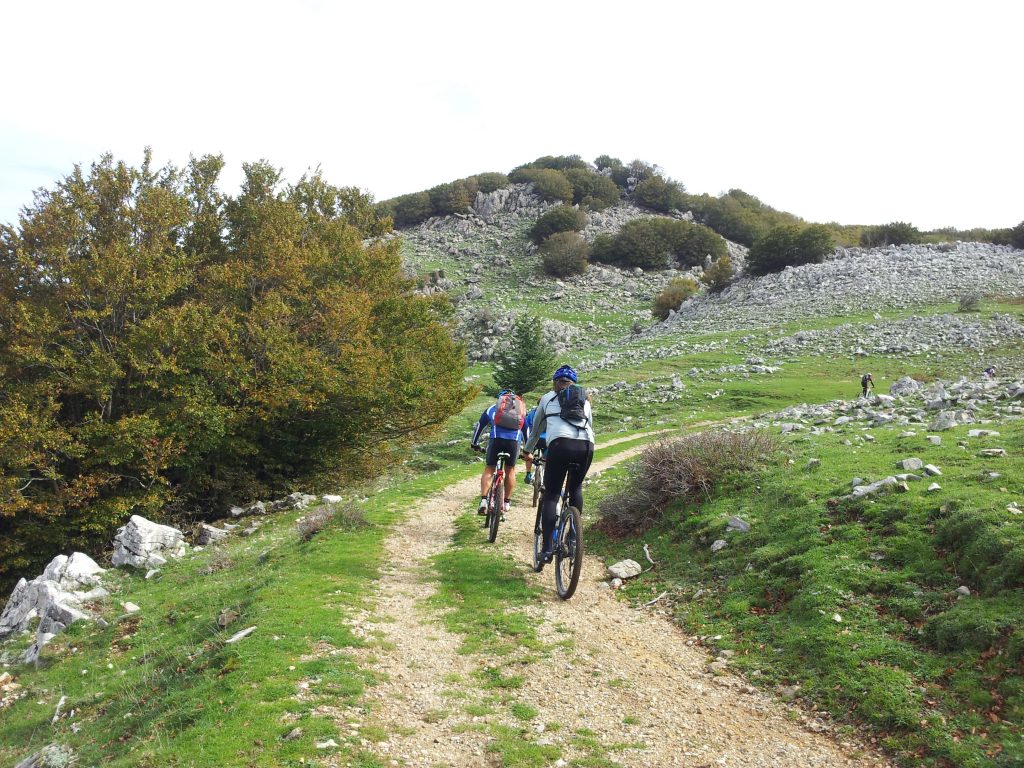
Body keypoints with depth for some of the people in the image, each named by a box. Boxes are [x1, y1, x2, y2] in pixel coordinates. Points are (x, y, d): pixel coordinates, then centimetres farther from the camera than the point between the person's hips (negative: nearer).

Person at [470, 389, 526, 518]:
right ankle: (506, 503, 22)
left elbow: (479, 426, 32)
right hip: (514, 440, 1)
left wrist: (474, 443, 43)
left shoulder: (491, 409, 27)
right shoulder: (521, 408, 31)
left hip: (496, 439, -1)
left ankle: (483, 502, -3)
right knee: (510, 470, 18)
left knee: (489, 469, 10)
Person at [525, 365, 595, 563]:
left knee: (551, 495, 5)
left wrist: (528, 451, 49)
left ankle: (547, 548, -6)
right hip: (586, 445, 3)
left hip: (560, 444, -2)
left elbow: (536, 429, 35)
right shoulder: (585, 400, 30)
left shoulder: (548, 398, 26)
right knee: (576, 488, 26)